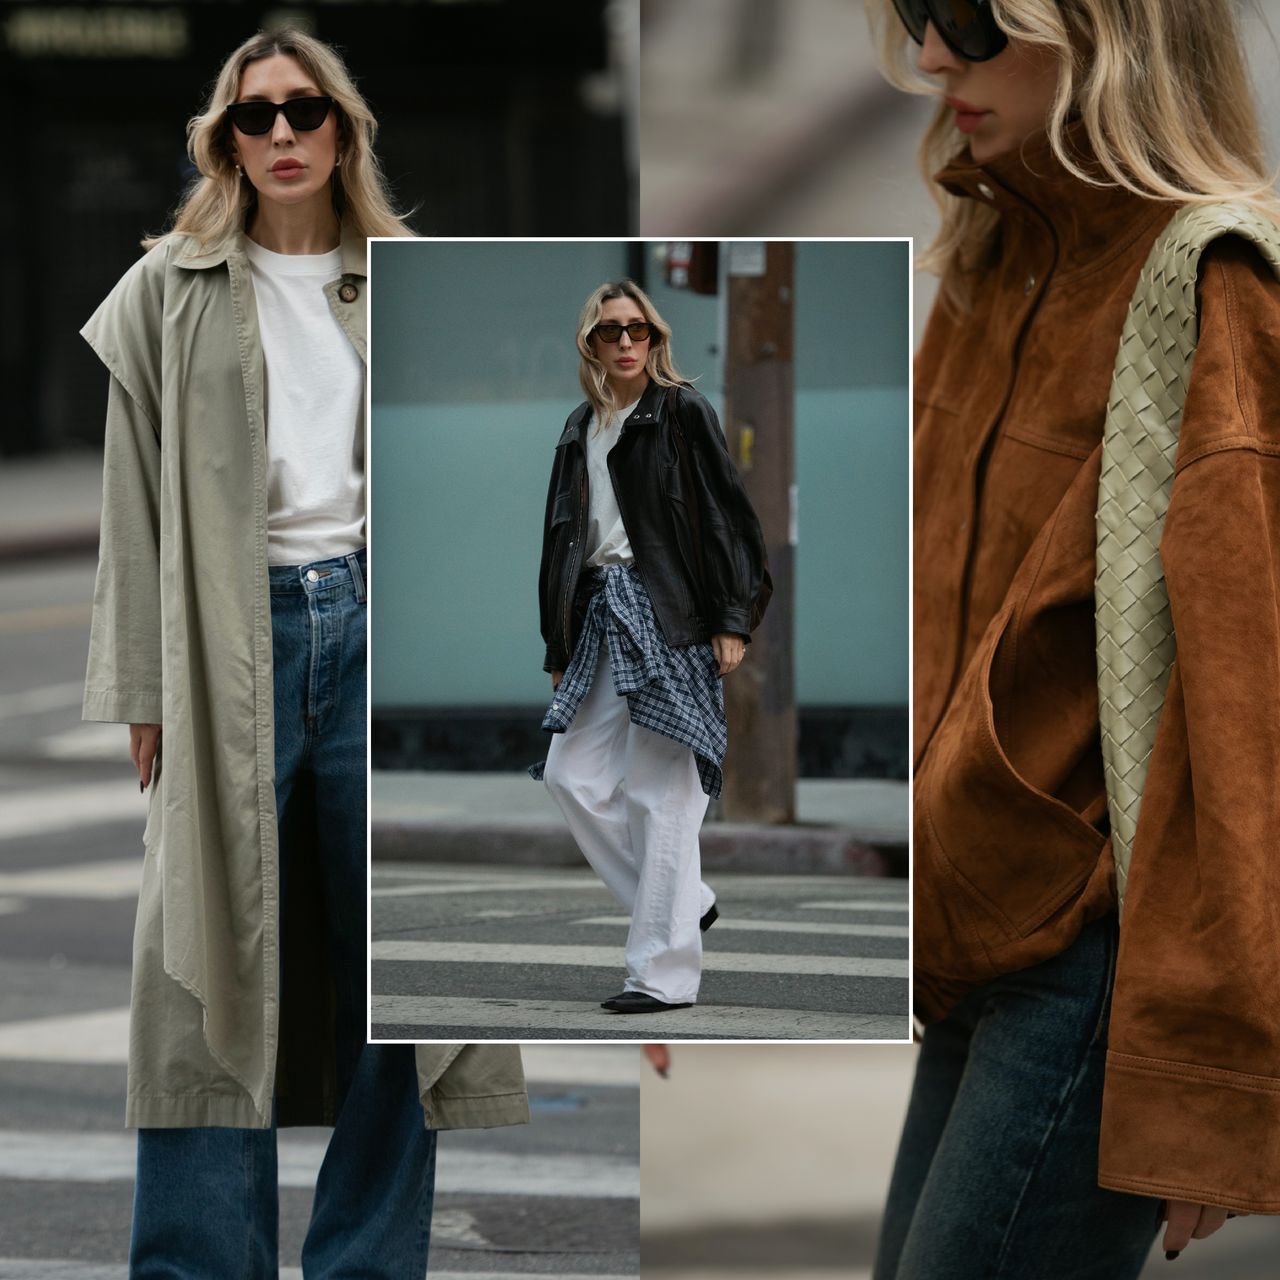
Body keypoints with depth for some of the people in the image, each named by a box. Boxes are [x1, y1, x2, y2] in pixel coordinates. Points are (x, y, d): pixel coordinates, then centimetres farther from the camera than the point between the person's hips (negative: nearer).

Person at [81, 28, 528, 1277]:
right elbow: (136, 500, 4)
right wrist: (145, 693, -2)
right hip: (233, 636, -2)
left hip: (379, 620, 2)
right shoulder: (170, 293, 6)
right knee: (217, 964, -3)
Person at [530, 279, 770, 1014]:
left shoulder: (682, 413, -1)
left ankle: (667, 973, -4)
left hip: (669, 614, -7)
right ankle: (686, 903, 16)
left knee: (660, 795, -7)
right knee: (572, 775, 1)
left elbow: (728, 514, -6)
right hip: (601, 614, 7)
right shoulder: (580, 429, 16)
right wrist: (559, 647, 16)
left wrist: (733, 621, -13)